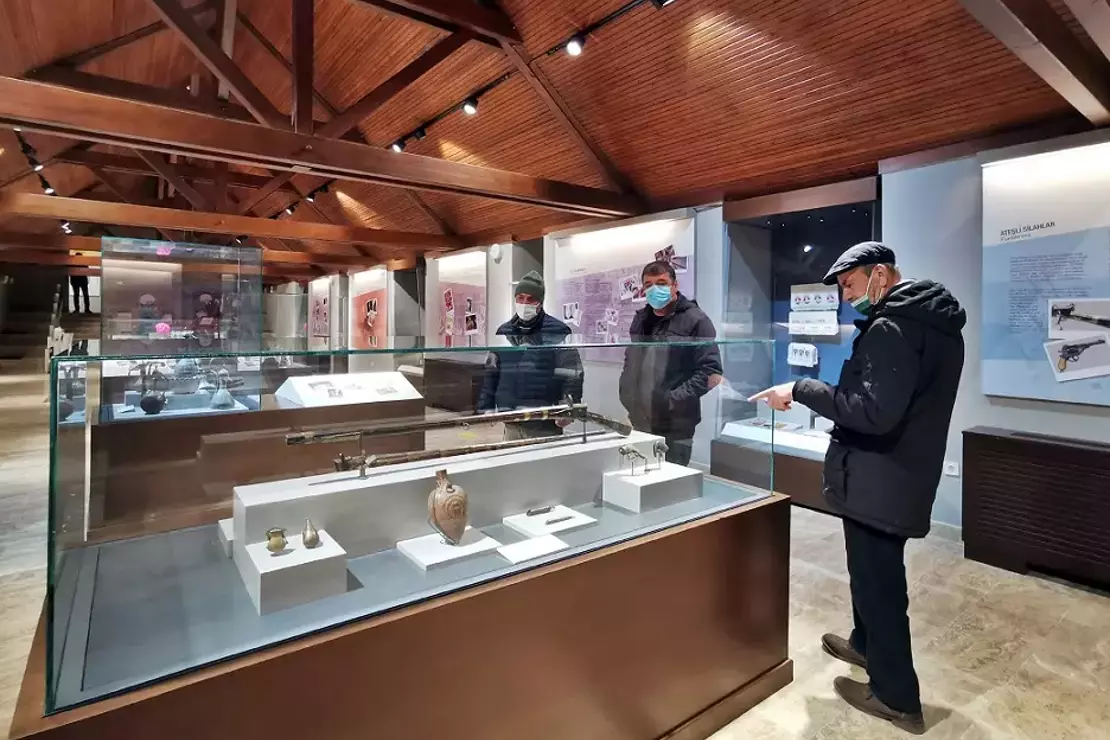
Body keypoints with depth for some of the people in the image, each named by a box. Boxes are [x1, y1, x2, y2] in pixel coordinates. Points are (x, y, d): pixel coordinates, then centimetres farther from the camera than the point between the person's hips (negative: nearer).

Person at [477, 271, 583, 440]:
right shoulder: (504, 332, 10)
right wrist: (486, 407, 10)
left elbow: (571, 374, -9)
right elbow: (491, 373, 15)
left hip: (544, 423, -5)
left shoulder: (558, 331, -7)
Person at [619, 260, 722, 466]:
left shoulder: (695, 320, -6)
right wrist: (626, 395, 10)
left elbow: (711, 371, -12)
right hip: (640, 423, 6)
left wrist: (674, 399, -17)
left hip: (675, 427, -6)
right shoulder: (640, 319, 15)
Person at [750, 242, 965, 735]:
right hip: (907, 473, 10)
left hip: (878, 480, -10)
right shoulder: (937, 323, 11)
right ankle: (866, 644, 45)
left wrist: (801, 390, -24)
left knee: (878, 581, 5)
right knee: (876, 572, 25)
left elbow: (874, 412, -31)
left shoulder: (891, 328, -21)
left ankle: (896, 697, 21)